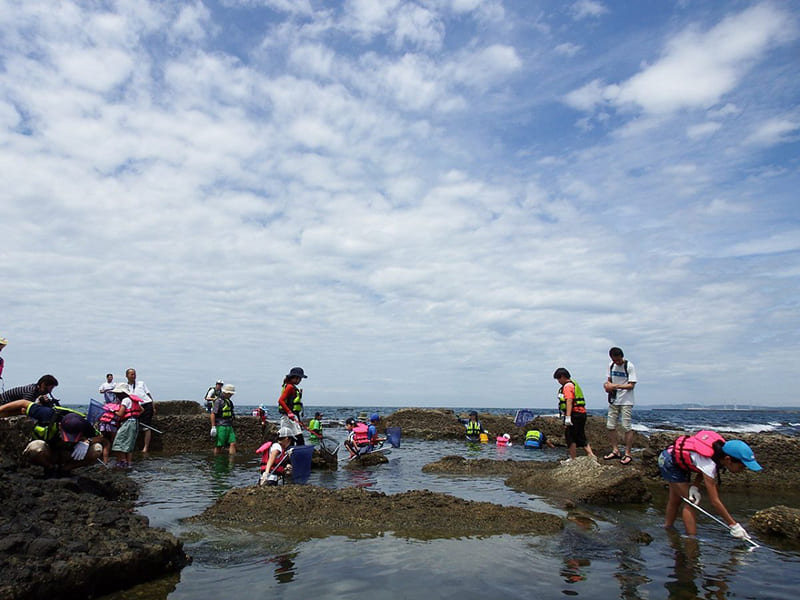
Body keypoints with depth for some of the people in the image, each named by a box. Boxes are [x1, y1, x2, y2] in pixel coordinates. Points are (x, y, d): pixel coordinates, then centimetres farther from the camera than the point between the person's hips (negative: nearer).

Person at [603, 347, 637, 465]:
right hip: (613, 400, 6)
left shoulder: (629, 366, -11)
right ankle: (615, 451, 18)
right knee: (610, 426, 6)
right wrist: (607, 385, -6)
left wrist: (616, 386, -24)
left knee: (626, 427, -6)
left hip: (626, 401, -6)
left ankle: (627, 454, 3)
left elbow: (631, 385, -13)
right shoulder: (611, 365, 7)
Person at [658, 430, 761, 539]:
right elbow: (715, 501, -31)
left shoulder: (722, 450, -16)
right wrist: (734, 525, -28)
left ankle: (667, 528, 33)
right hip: (669, 462, -9)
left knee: (675, 500, 19)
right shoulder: (709, 463, -36)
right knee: (689, 502, -10)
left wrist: (695, 486, -13)